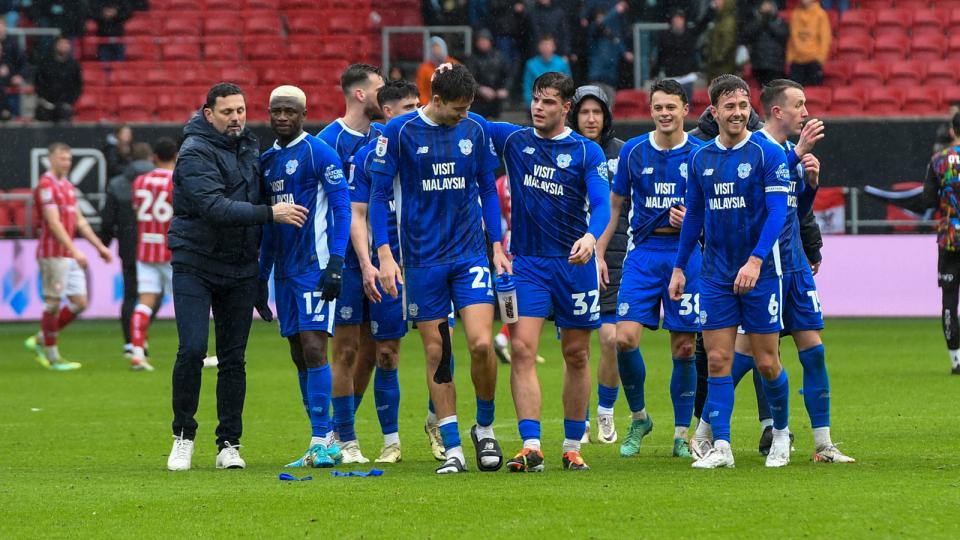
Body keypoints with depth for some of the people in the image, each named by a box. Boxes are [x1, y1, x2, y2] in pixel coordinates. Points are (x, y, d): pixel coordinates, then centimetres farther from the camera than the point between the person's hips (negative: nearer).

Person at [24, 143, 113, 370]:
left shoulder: (68, 186, 17)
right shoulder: (46, 185, -11)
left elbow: (79, 221, 23)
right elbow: (54, 223, -19)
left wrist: (100, 247, 20)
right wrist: (74, 251, -25)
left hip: (70, 255, 9)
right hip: (53, 254, -9)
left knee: (79, 303, 6)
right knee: (53, 303, -3)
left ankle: (40, 340, 18)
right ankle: (52, 356, 5)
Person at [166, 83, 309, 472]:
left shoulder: (250, 147, 9)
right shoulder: (196, 153, -13)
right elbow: (215, 208, -25)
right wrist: (270, 213, -29)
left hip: (240, 269, 5)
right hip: (195, 266, -5)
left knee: (233, 359, 4)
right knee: (192, 351, -13)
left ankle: (229, 444, 10)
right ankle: (183, 436, 2)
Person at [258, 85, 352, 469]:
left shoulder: (318, 153, -6)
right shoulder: (267, 161, 16)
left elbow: (342, 207, -11)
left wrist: (336, 260, -19)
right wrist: (261, 277, 21)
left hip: (315, 265, -8)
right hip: (284, 271, 8)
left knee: (313, 348, -13)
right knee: (299, 356, 6)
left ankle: (322, 441, -11)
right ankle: (325, 443, 10)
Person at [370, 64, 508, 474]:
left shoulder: (475, 129, 3)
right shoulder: (400, 131, -6)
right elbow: (379, 193, -3)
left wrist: (497, 246, 8)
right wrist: (385, 255, -8)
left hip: (470, 255, 1)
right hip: (422, 258, -1)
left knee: (481, 344, -12)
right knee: (436, 352, 1)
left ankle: (485, 429, 11)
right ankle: (452, 448, 8)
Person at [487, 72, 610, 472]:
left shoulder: (587, 152, -2)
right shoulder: (513, 140, 5)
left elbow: (601, 204, -11)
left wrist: (590, 237, -32)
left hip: (574, 263, -1)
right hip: (526, 261, 1)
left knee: (576, 355, 6)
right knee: (522, 349, -12)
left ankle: (572, 447, 17)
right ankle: (530, 447, -16)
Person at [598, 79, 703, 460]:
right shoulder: (633, 151, 5)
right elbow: (615, 206, 13)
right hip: (644, 253, 1)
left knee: (683, 349, 1)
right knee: (625, 338, -12)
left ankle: (681, 434, 13)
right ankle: (638, 417, 10)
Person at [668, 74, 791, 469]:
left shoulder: (767, 153, -7)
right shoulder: (700, 158, 7)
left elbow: (778, 211, -14)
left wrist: (755, 260, -24)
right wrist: (679, 267, 14)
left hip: (759, 273, -4)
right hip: (716, 275, 4)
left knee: (766, 362, 2)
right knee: (717, 360, -2)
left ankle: (781, 433, 23)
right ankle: (720, 447, -2)